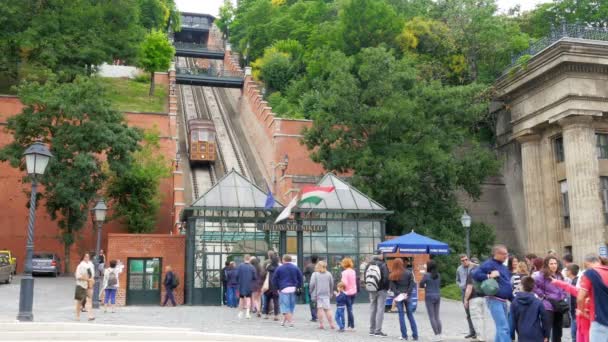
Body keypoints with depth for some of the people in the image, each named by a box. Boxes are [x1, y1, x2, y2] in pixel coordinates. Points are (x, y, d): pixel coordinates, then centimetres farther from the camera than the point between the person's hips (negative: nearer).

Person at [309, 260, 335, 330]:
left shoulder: (314, 274, -5)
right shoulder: (329, 274, 5)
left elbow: (312, 284, -11)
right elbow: (331, 284, 7)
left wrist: (312, 292, 3)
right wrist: (330, 293, 17)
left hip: (318, 294, -2)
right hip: (326, 294, 2)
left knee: (320, 309, 3)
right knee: (327, 309, 7)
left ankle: (321, 324, 1)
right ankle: (331, 324, 6)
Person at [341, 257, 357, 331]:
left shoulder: (345, 272, -16)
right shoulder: (353, 271, 6)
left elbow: (345, 283, -21)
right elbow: (355, 282, 11)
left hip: (347, 292, -7)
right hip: (353, 292, 7)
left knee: (349, 309, -2)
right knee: (349, 309, 15)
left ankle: (352, 326, -1)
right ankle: (349, 325, 20)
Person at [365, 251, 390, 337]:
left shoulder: (369, 265, 2)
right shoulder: (383, 265, -13)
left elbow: (365, 276, 4)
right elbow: (386, 277, -18)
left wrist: (368, 287, 10)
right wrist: (386, 287, -4)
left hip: (371, 291, 5)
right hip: (381, 290, -5)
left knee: (372, 309, 13)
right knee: (380, 310, -2)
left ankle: (372, 330, 19)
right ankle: (378, 331, -3)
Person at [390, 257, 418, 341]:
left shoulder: (392, 275, -3)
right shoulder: (408, 273, -1)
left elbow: (392, 286, -9)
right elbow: (412, 284, -6)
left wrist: (397, 294, -9)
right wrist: (407, 294, -6)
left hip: (398, 296, -1)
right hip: (407, 296, 1)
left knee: (401, 315, 5)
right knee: (410, 315, 9)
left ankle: (404, 335, 3)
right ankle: (415, 335, 8)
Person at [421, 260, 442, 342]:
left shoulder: (426, 275, -13)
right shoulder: (438, 275, 4)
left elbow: (421, 285, -5)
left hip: (429, 297, -6)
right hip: (437, 296, 6)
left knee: (432, 317, 0)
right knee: (437, 316, 12)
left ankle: (437, 335, -4)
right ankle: (440, 335, 10)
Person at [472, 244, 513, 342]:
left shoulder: (503, 267, 19)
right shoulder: (489, 264, -9)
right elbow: (475, 274, -19)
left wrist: (513, 299, 21)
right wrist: (489, 276, -23)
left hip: (503, 300, 9)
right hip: (494, 300, -9)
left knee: (501, 328, 14)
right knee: (504, 328, -14)